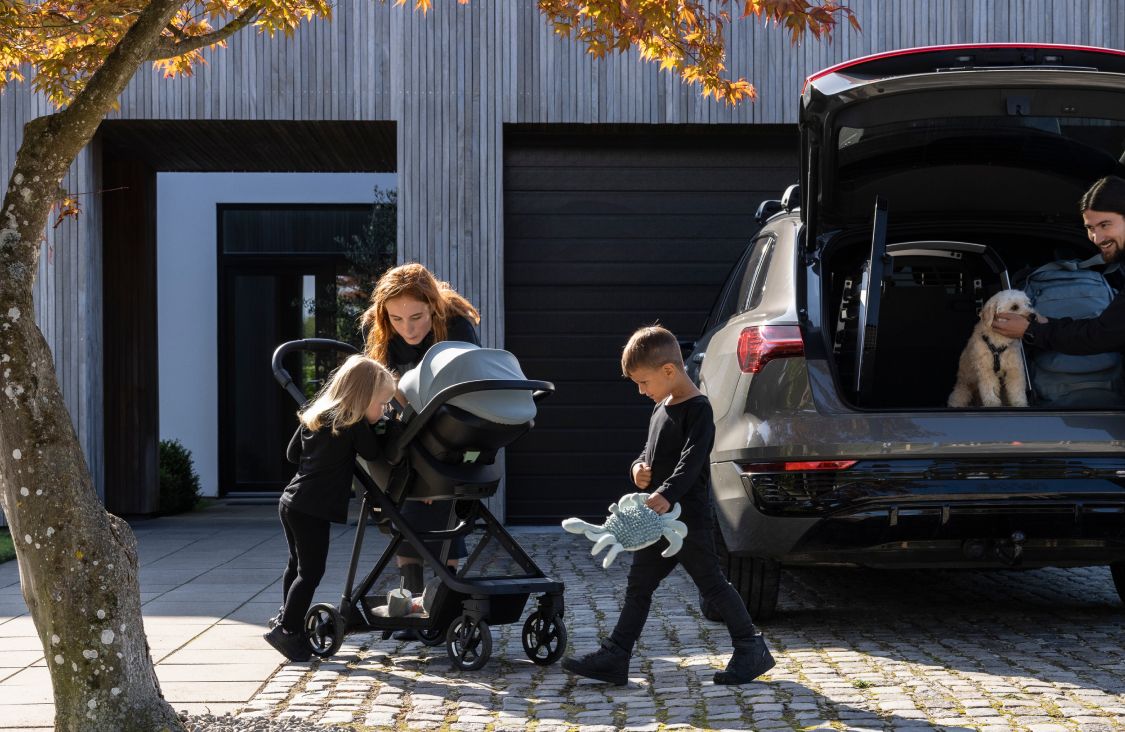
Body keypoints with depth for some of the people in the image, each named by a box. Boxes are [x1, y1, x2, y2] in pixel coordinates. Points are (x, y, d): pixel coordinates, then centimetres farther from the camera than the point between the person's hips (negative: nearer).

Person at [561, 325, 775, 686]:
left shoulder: (697, 410, -14)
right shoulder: (662, 408, 14)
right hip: (657, 521, 9)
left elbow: (692, 459, -26)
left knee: (711, 583, -1)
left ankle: (752, 649, 12)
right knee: (639, 585, 8)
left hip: (689, 518, -9)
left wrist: (666, 494, -39)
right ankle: (614, 657, 10)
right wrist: (639, 466, 3)